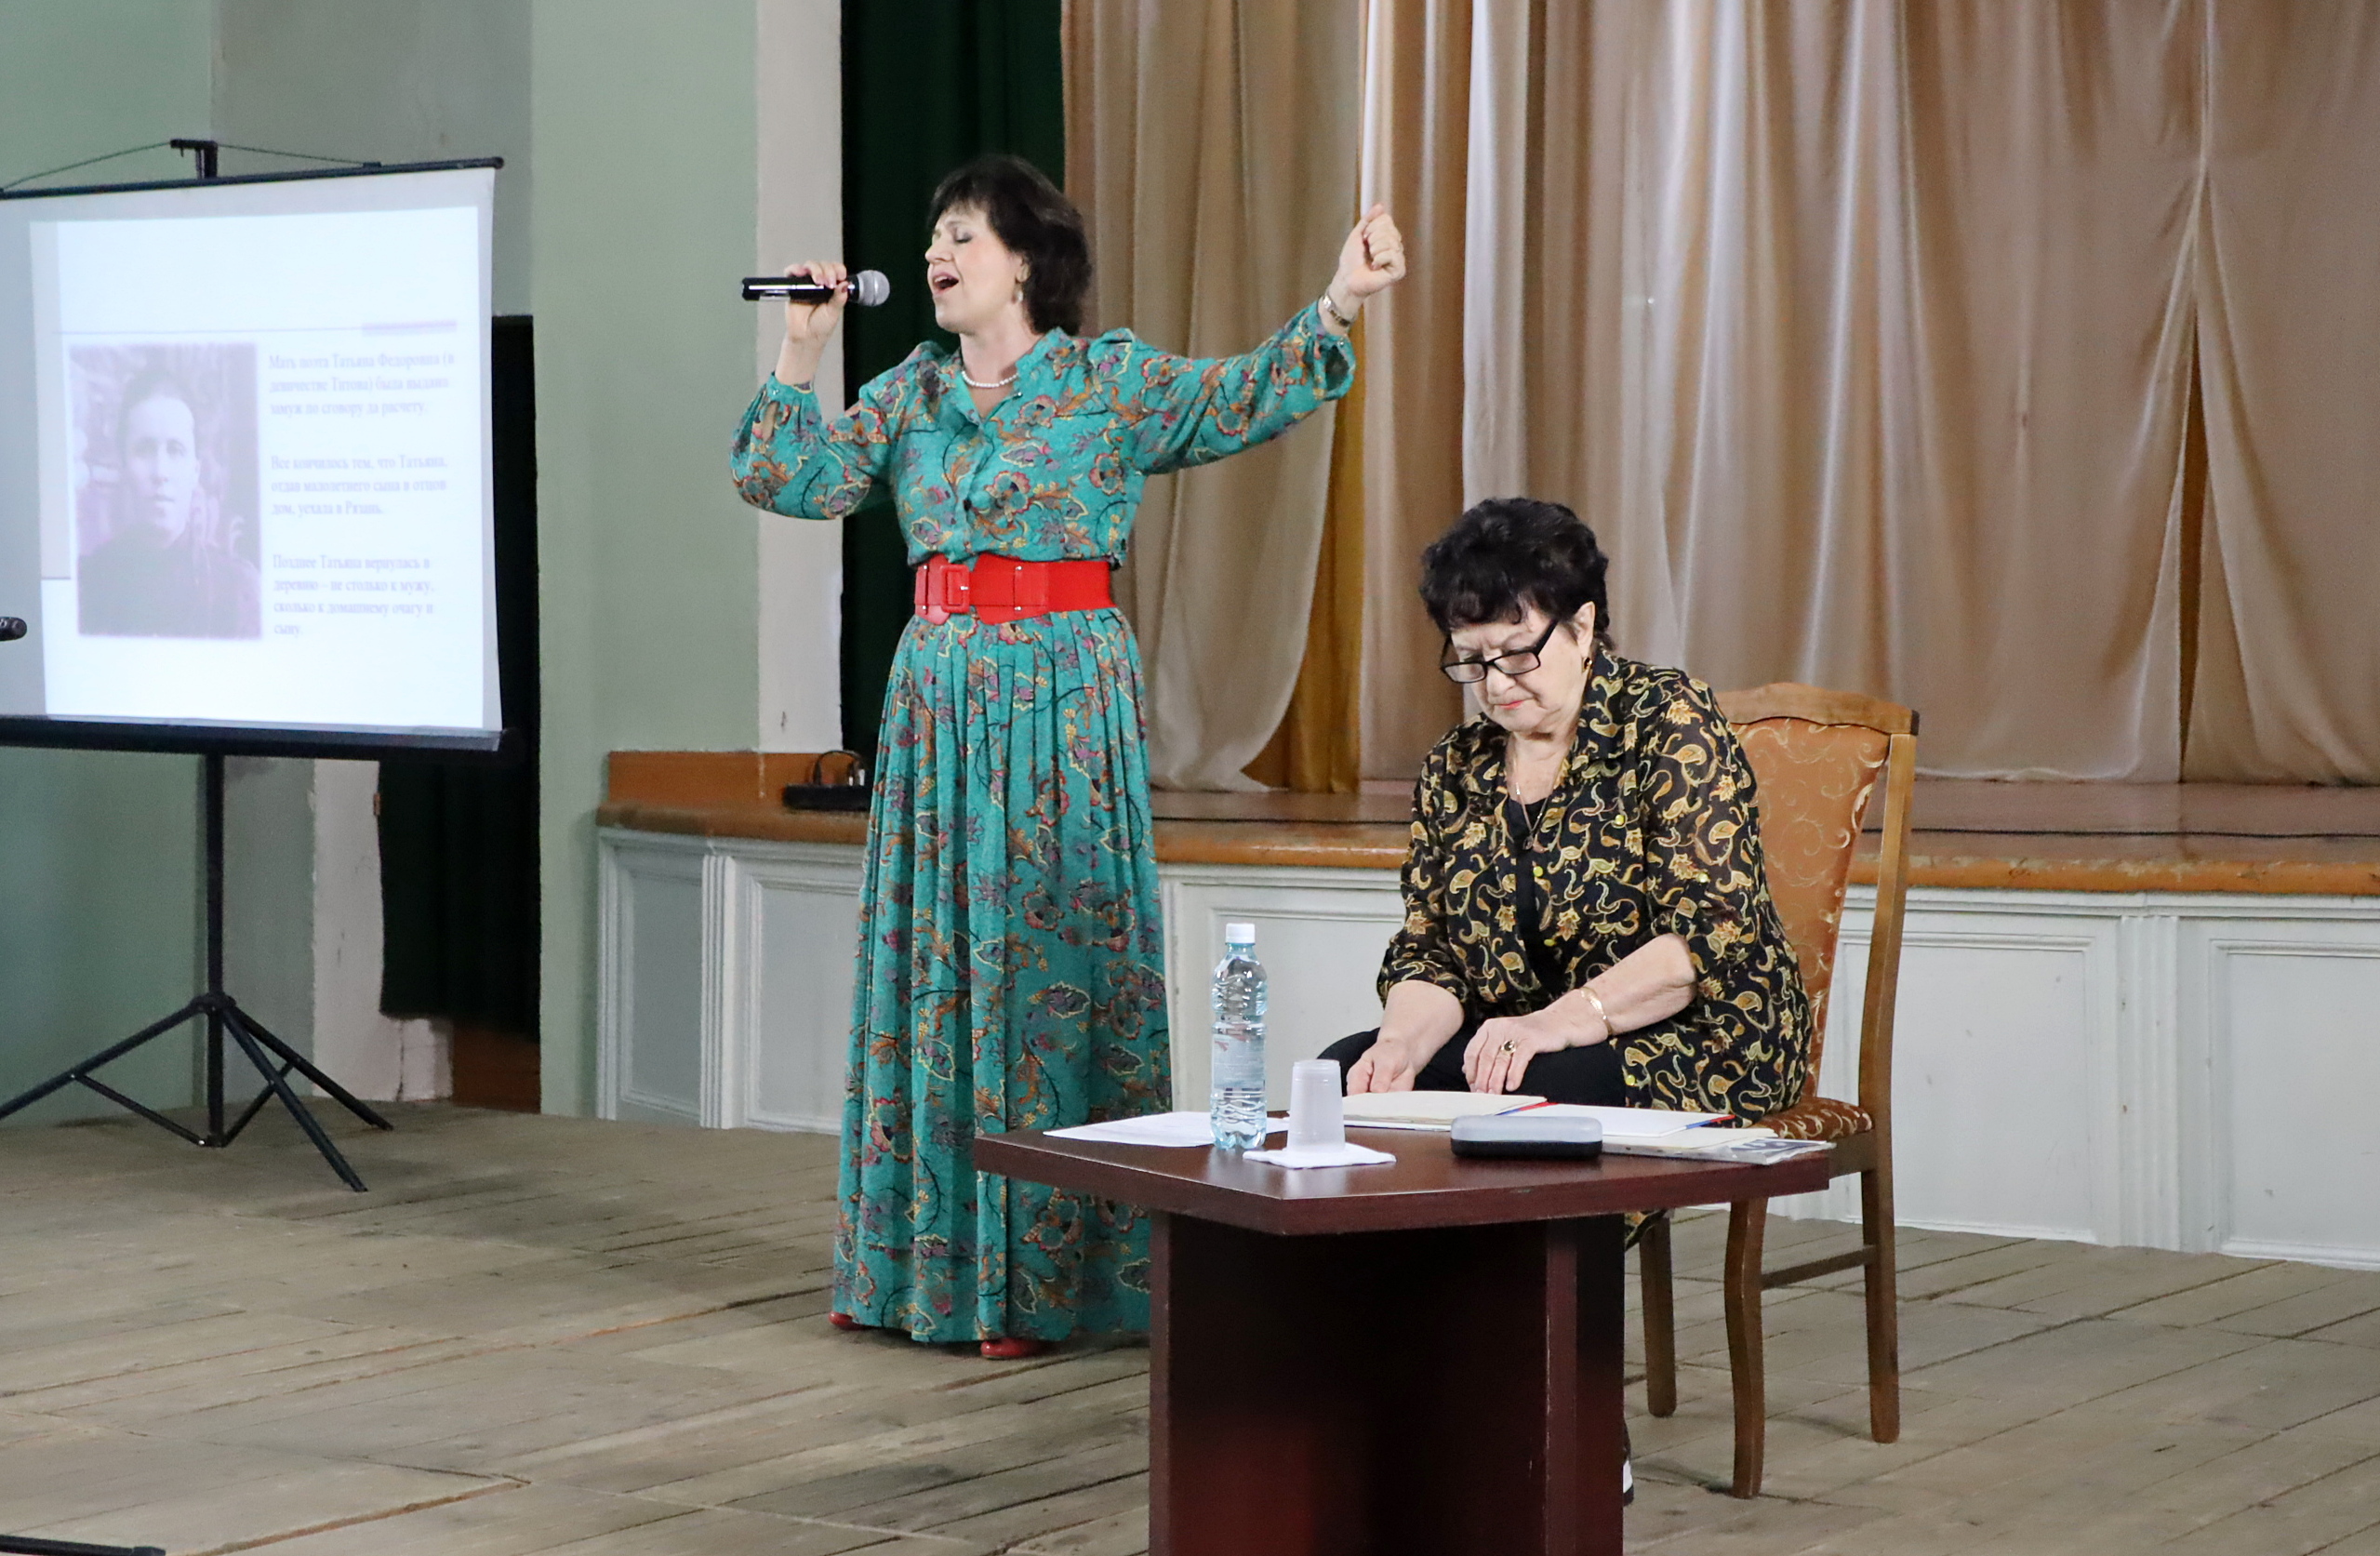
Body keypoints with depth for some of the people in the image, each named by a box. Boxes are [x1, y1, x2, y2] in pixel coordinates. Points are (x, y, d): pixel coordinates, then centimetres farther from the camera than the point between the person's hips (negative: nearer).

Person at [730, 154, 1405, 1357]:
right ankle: (928, 1257, 17)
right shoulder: (909, 396, 12)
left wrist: (1334, 307, -25)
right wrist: (800, 353, 1)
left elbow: (1243, 399, -11)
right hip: (936, 700, 5)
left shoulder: (1111, 383, -1)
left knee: (1050, 956, -4)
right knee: (932, 959, 7)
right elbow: (788, 480, 9)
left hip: (1063, 703, -5)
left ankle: (1042, 1276, 0)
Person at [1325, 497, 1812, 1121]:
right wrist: (1403, 1041, -16)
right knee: (1344, 1071, -19)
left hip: (1696, 1043, -5)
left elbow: (1710, 928, -18)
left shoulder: (1668, 721, -8)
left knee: (1536, 1088, -35)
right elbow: (1430, 955, 8)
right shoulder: (1454, 770, 9)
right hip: (1516, 1044, 5)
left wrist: (1563, 1021, -29)